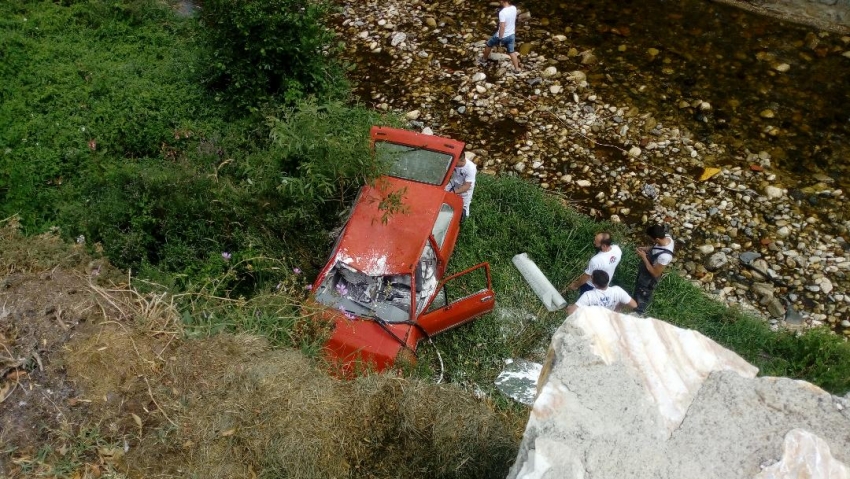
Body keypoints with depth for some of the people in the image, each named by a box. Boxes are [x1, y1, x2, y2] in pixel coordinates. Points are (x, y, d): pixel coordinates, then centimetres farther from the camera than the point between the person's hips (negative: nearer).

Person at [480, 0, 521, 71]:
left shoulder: (502, 12, -29)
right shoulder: (514, 8, -5)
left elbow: (502, 27, -30)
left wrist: (500, 39, -20)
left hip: (502, 35, -6)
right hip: (511, 34, 6)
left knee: (489, 44, 21)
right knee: (512, 52, 19)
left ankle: (484, 59, 41)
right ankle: (517, 69, 21)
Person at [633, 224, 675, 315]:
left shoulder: (664, 256, -44)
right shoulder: (667, 237, -20)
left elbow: (655, 273, -29)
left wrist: (644, 257, -28)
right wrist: (646, 248, -12)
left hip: (649, 277, -7)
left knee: (642, 295, 22)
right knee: (639, 288, 34)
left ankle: (638, 312, 51)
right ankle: (636, 301, 63)